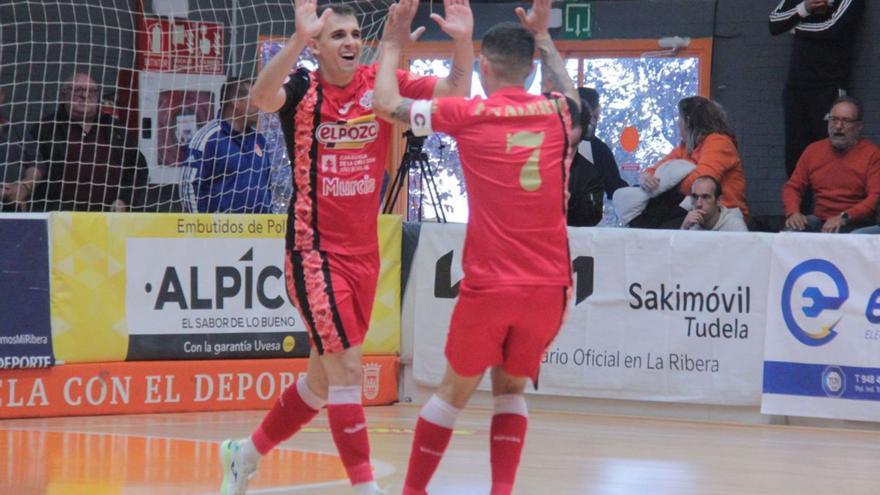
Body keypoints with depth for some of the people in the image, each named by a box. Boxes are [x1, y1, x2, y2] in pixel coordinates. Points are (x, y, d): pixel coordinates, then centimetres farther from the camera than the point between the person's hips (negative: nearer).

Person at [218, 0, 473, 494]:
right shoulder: (303, 89, -8)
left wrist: (463, 41, -24)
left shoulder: (380, 85, 1)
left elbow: (455, 93, -6)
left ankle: (247, 453, 34)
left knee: (324, 379, 16)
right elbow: (262, 97, -30)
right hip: (315, 251, -5)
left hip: (363, 253, 5)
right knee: (347, 369, -14)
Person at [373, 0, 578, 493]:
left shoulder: (470, 114, -4)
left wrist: (393, 45, 19)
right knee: (512, 389, 16)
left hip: (489, 285, -2)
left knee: (455, 390, 13)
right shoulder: (557, 112, 5)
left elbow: (387, 103, 5)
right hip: (549, 285, 2)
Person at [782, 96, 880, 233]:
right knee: (789, 232, -28)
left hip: (856, 224, -4)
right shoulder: (813, 150, 15)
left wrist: (844, 218, -24)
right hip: (820, 220, 4)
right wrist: (793, 212, -4)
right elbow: (792, 187, 18)